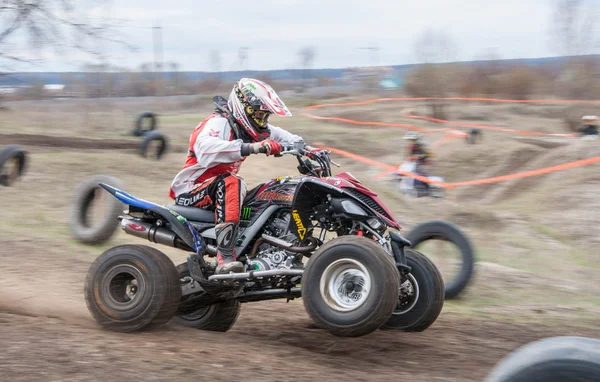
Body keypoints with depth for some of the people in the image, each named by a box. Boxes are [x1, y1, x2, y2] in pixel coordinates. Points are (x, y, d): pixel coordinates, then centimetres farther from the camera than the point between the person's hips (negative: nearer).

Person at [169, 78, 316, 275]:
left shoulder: (249, 128, 6)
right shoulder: (218, 123, -19)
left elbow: (279, 135, 18)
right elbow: (205, 149, -41)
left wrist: (308, 149, 0)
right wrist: (250, 148, -50)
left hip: (220, 187, 10)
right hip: (190, 190, -10)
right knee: (231, 183, -39)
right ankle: (225, 258, -46)